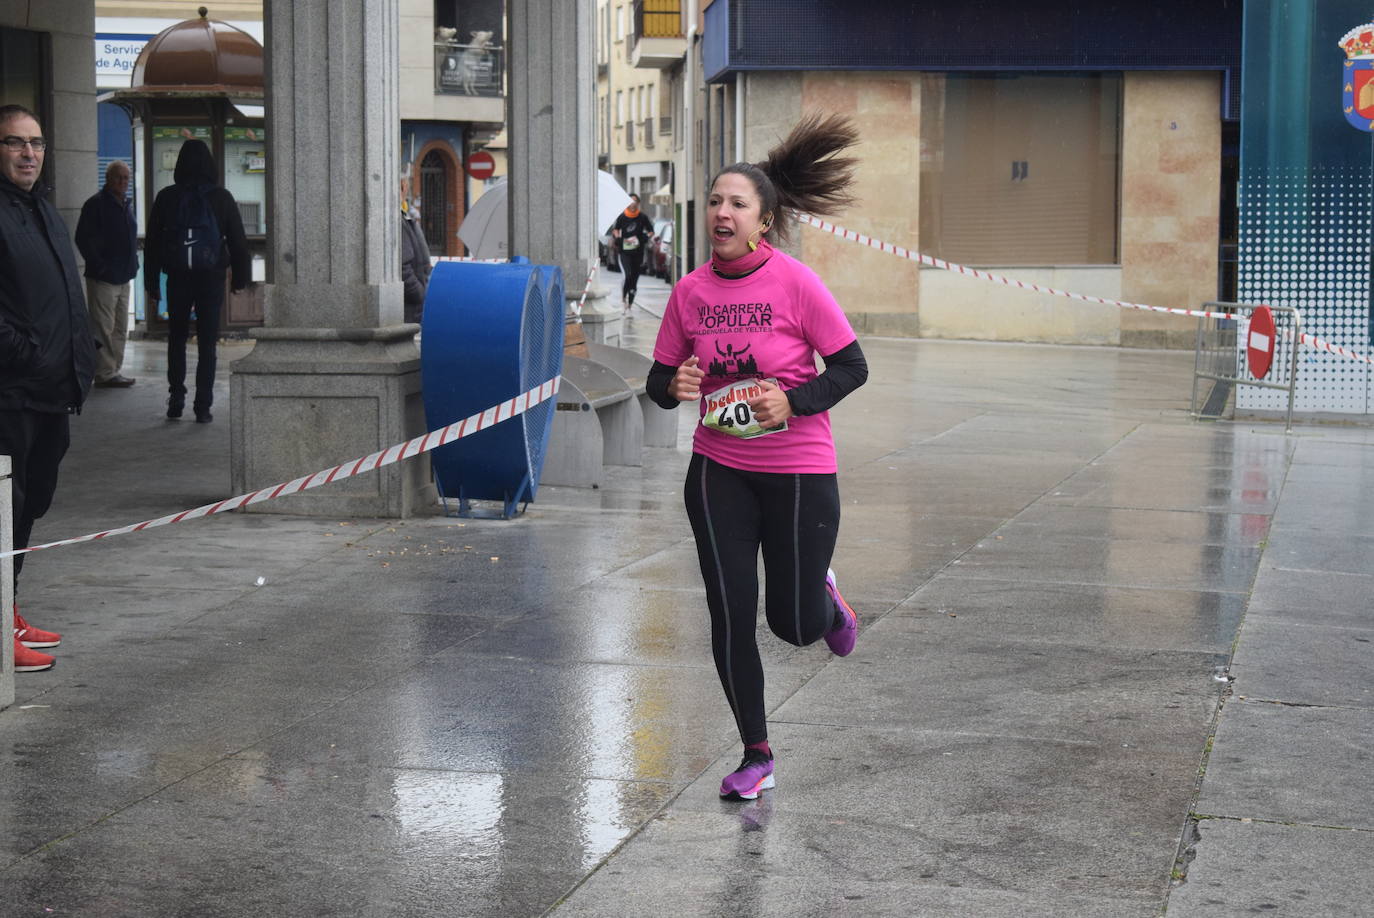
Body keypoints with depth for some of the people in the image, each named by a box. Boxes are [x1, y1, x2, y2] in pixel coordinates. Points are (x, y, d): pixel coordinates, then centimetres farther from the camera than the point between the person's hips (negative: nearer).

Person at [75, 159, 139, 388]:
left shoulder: (125, 205, 16)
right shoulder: (96, 204, -9)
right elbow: (83, 239, -14)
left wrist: (132, 264, 12)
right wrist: (99, 266, -16)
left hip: (123, 278, 9)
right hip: (103, 279, -9)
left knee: (120, 328, 12)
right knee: (103, 327, -7)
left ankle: (114, 370, 18)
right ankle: (105, 373, -4)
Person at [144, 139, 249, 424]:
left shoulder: (166, 197, -1)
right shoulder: (221, 198, -2)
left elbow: (152, 243, 2)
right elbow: (238, 241, 1)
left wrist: (152, 283, 7)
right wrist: (239, 278, 10)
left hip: (177, 279, 1)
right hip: (211, 278, -1)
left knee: (176, 339, 15)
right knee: (207, 342, 3)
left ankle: (176, 400, 10)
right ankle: (203, 406, -1)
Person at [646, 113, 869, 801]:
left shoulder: (796, 284, -12)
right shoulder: (690, 292, -1)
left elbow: (851, 367, -7)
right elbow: (659, 381, 8)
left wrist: (793, 402, -22)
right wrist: (676, 387, -15)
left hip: (799, 472, -3)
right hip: (719, 471, 3)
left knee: (793, 625, 2)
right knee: (730, 617, 0)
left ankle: (822, 594, 41)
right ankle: (756, 757, 16)